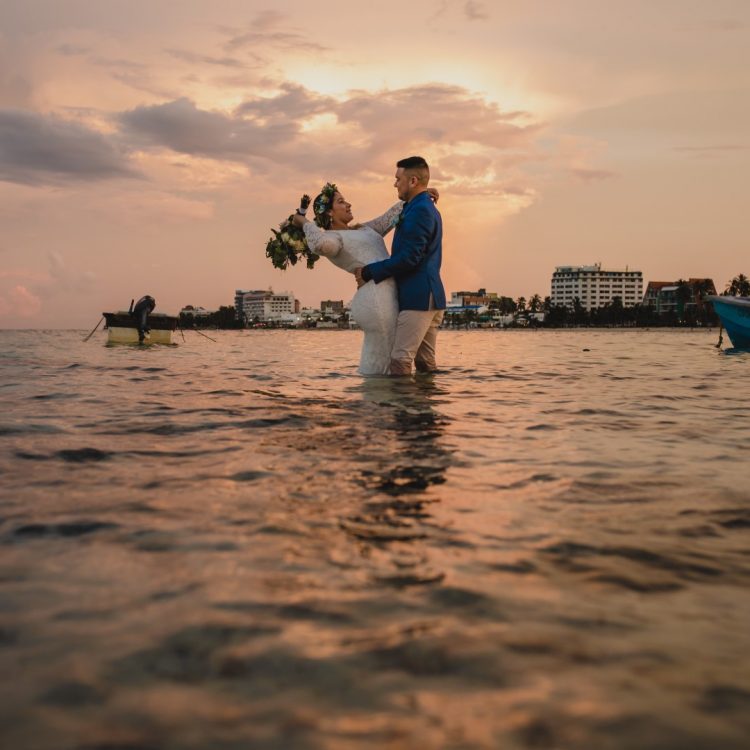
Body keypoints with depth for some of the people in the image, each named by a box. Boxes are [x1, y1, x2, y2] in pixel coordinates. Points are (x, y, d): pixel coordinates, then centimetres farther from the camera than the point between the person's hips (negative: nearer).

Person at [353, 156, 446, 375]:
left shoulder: (419, 210, -13)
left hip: (418, 297, -11)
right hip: (427, 296, 11)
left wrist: (368, 272, -13)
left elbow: (408, 258, -20)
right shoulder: (427, 208, 20)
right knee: (425, 361, 10)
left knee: (400, 360, -12)